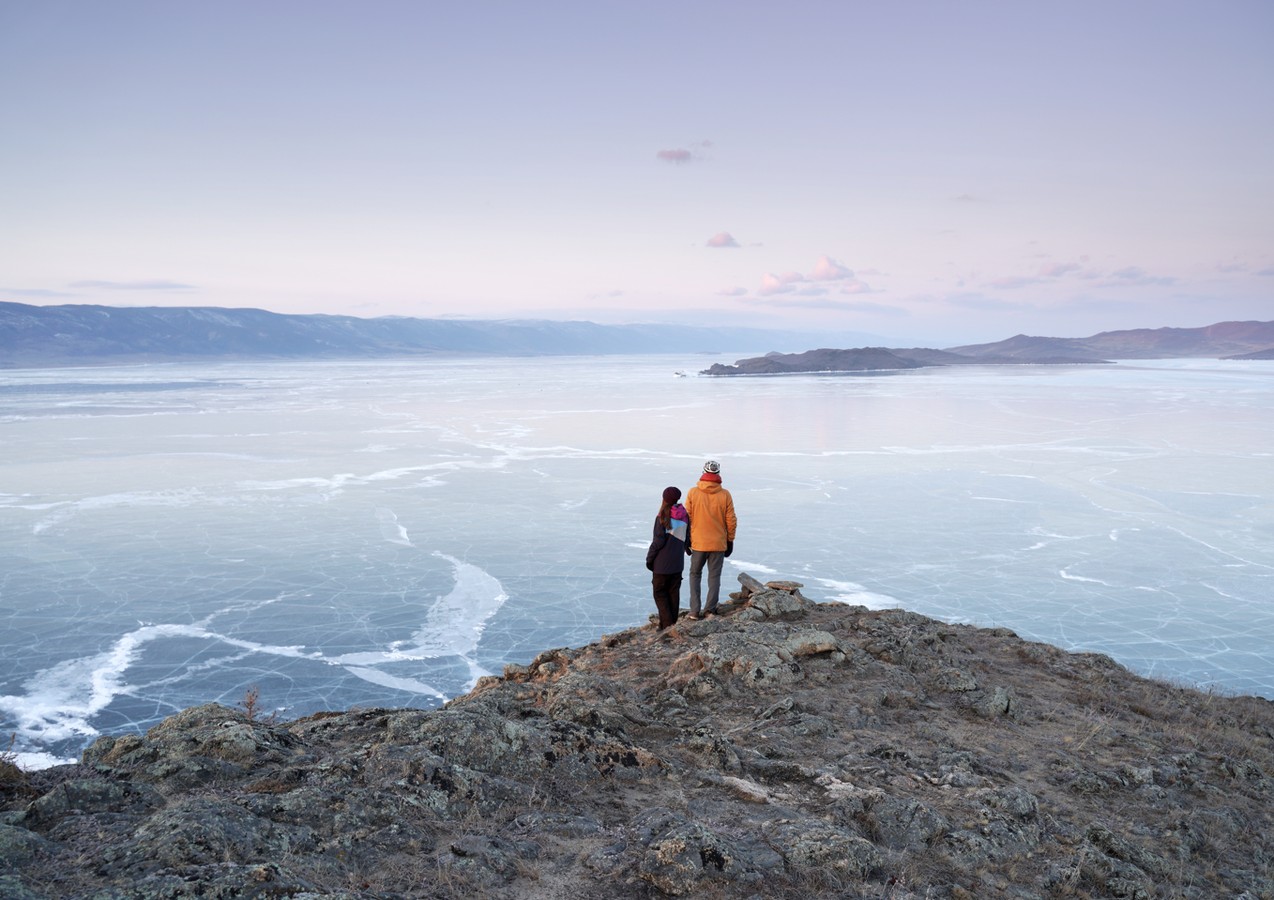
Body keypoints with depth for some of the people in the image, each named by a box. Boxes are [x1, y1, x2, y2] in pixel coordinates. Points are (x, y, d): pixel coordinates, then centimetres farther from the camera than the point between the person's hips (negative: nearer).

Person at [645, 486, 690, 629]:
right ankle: (673, 622, 15)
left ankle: (667, 624, -3)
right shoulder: (684, 516, 2)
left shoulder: (662, 517, -15)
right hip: (678, 563, 5)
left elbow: (658, 541, -14)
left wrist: (649, 558, -3)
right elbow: (688, 538, 8)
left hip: (662, 563, -5)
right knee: (674, 592, 13)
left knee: (660, 592, 4)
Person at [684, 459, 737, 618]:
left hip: (698, 542, 0)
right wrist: (730, 540, 9)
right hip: (719, 544, 0)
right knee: (714, 576, 11)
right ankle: (710, 609, 4)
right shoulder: (725, 495, -7)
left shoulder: (693, 492, -7)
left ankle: (694, 610, 7)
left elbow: (687, 517, -3)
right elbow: (731, 520, -3)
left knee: (695, 574, 14)